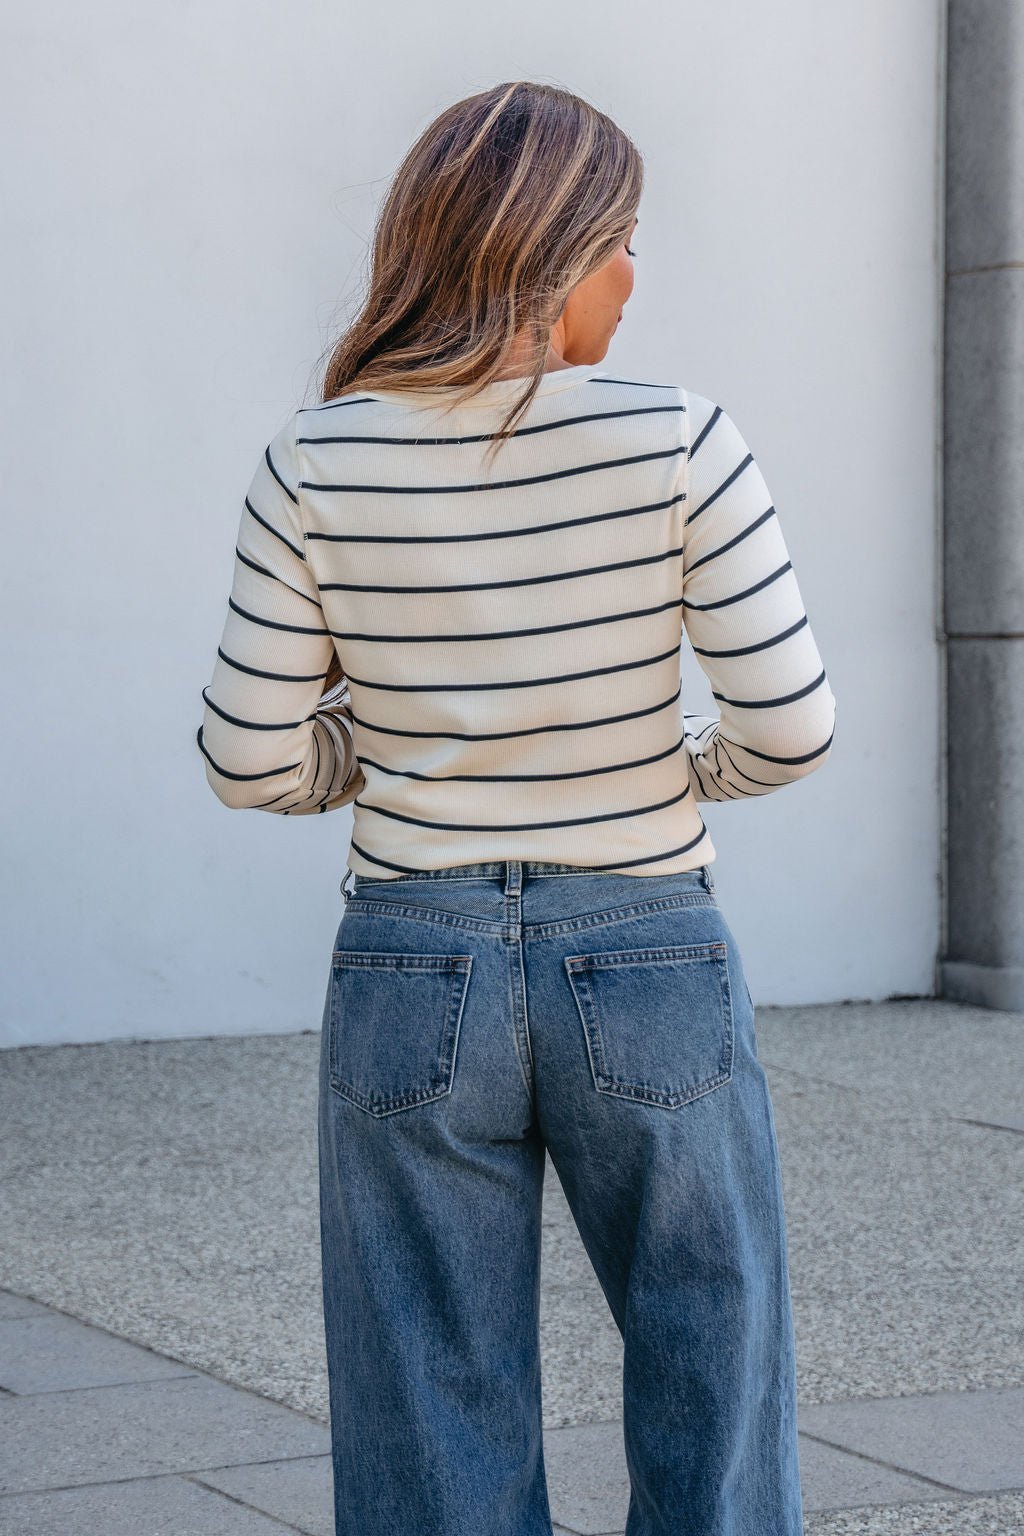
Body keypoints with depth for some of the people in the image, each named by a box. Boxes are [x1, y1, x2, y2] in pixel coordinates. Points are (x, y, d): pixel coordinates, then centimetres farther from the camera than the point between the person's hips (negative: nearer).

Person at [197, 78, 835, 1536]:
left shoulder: (315, 465, -5)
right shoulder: (674, 441, -11)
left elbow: (249, 759, -3)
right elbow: (793, 723, -12)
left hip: (413, 977, 2)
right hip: (650, 974, -1)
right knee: (715, 1419, 15)